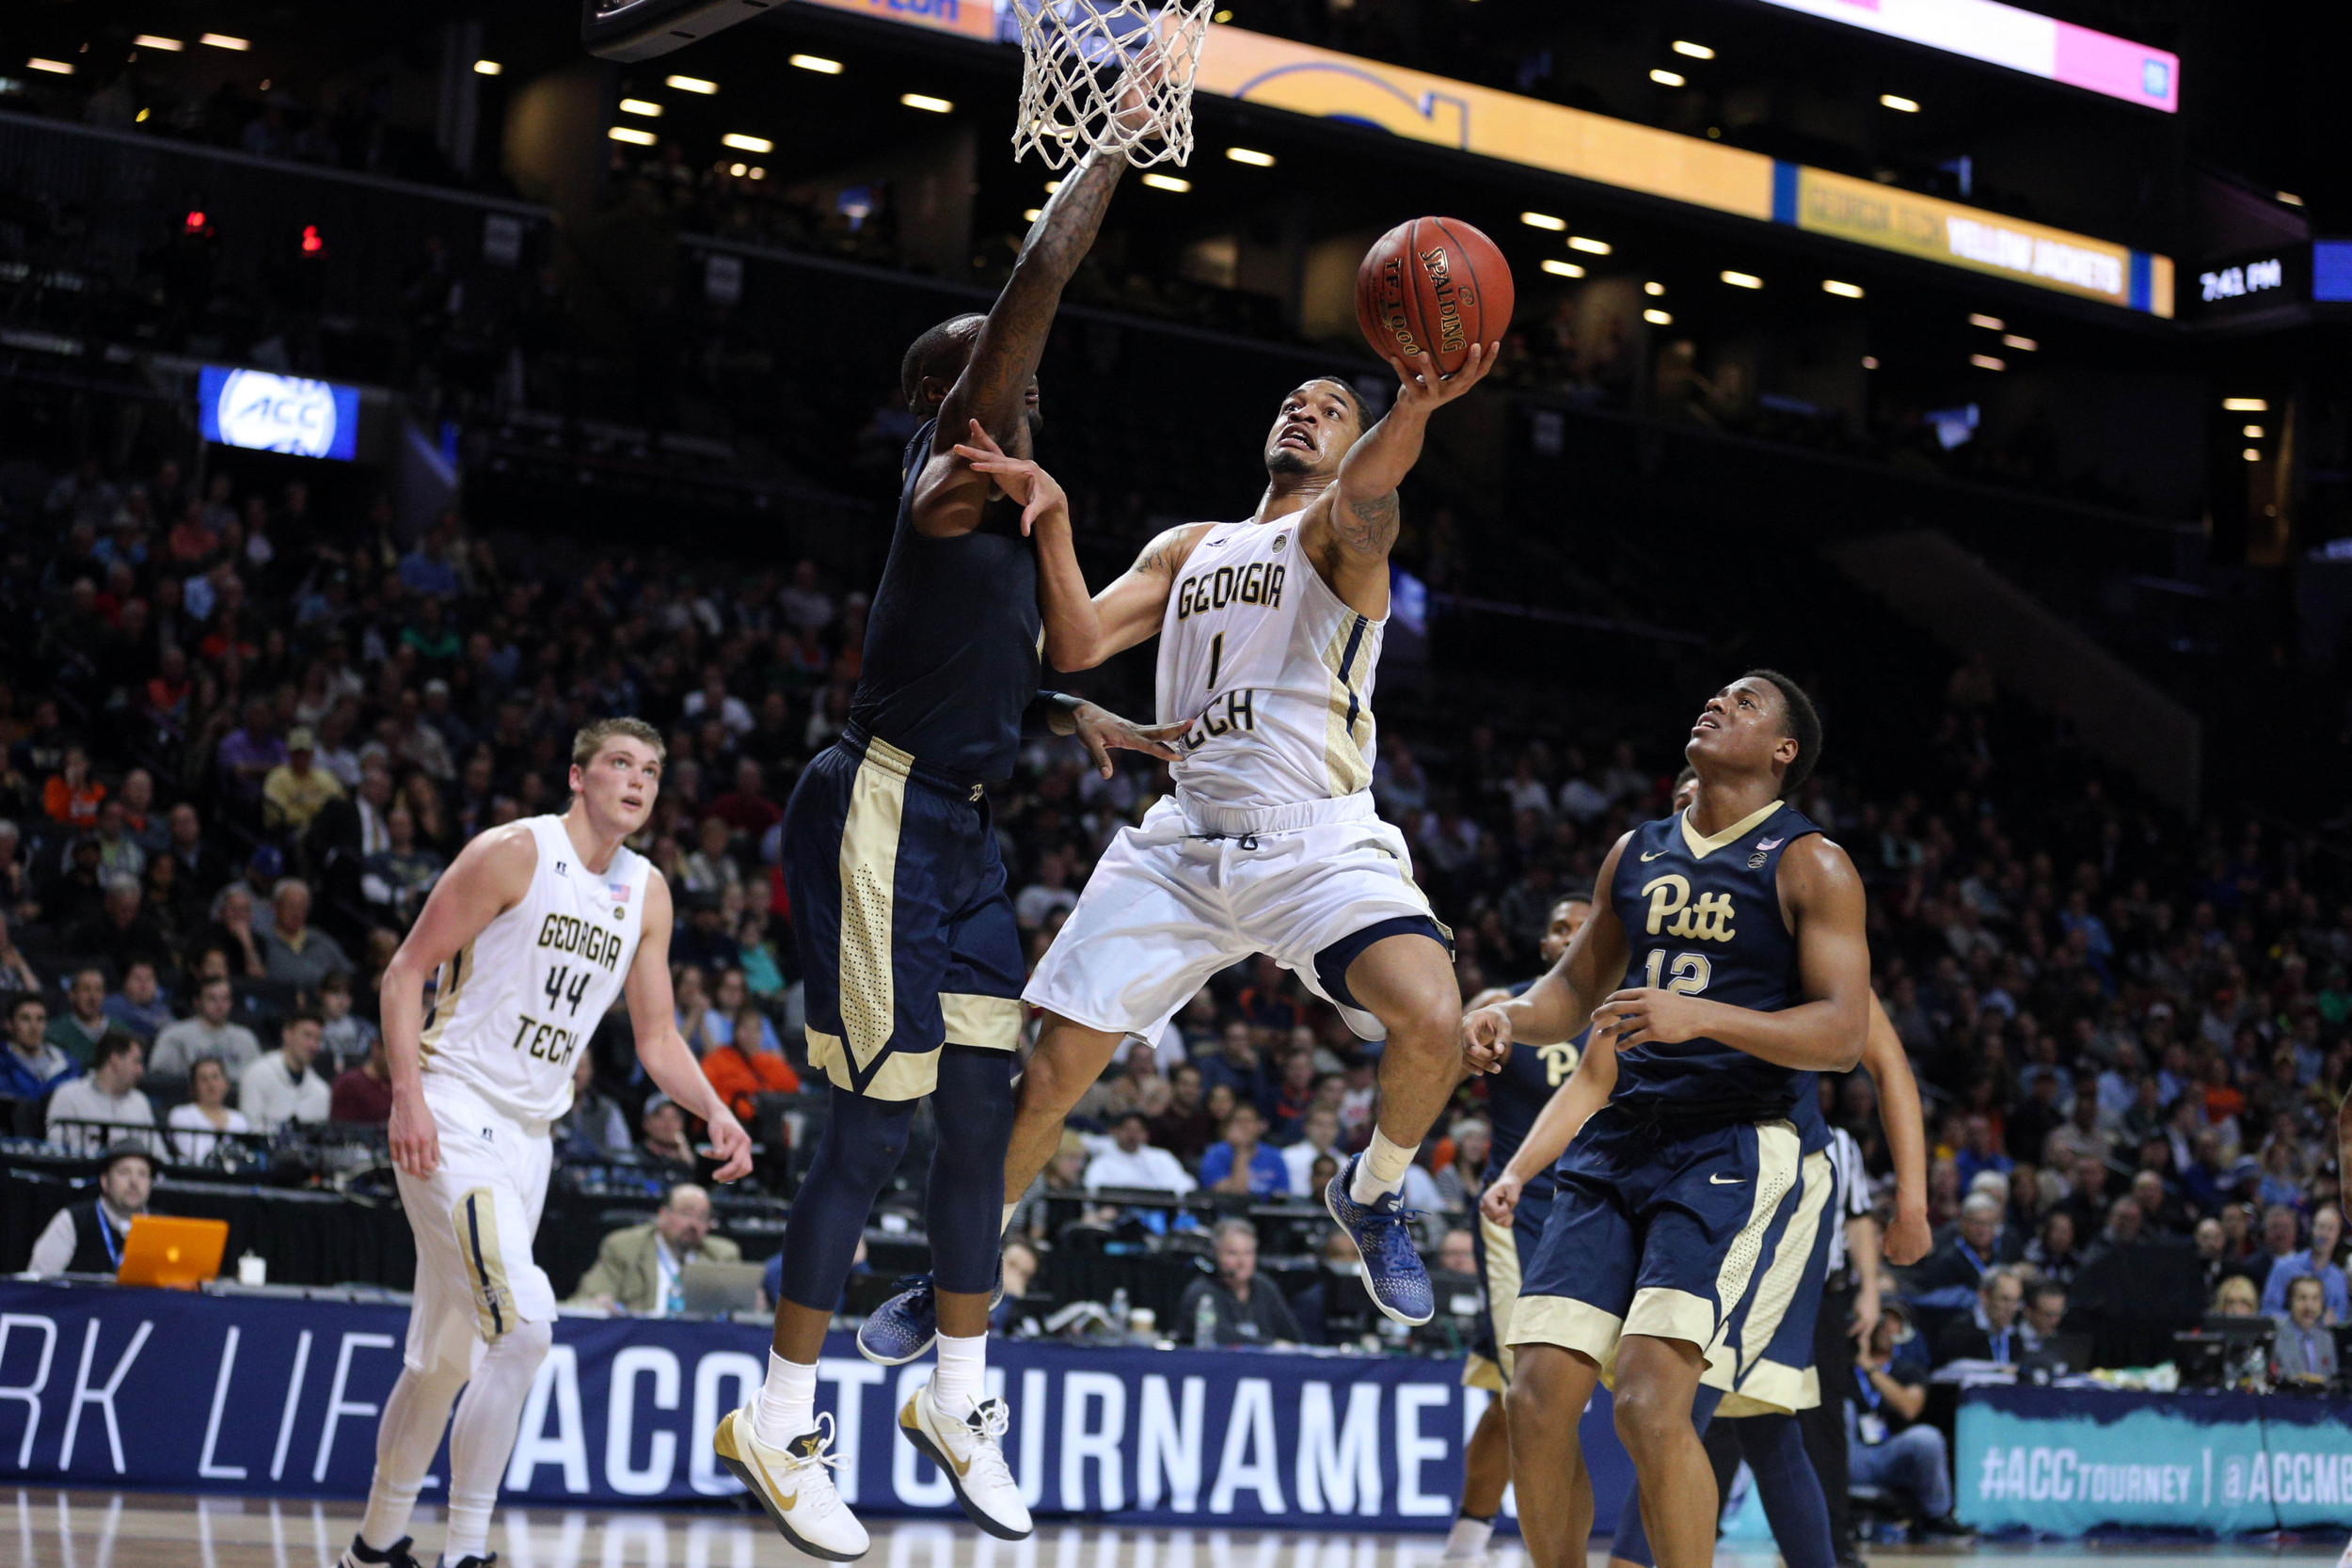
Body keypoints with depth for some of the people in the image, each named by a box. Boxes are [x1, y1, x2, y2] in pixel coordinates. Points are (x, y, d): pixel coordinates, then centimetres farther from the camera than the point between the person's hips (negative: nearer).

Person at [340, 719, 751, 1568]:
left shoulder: (647, 894, 10)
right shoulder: (513, 853, -10)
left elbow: (657, 1038, 15)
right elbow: (405, 972, -10)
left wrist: (716, 1114, -2)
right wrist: (408, 1095, -21)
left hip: (528, 1132, 8)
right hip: (451, 1118, -8)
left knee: (448, 1357, 15)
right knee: (524, 1322, -21)